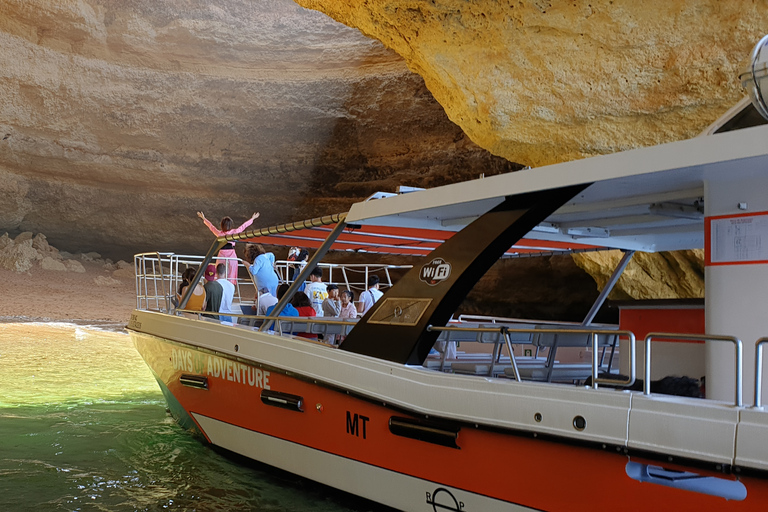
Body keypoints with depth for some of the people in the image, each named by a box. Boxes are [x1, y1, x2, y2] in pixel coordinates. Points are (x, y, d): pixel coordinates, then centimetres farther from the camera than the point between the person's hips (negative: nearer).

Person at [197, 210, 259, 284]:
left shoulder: (219, 233, -5)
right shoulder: (234, 232, -8)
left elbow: (210, 226, 10)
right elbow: (243, 226, 4)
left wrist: (203, 218, 26)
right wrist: (252, 218, 17)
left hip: (221, 256, 1)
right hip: (232, 256, 0)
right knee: (231, 276, 5)